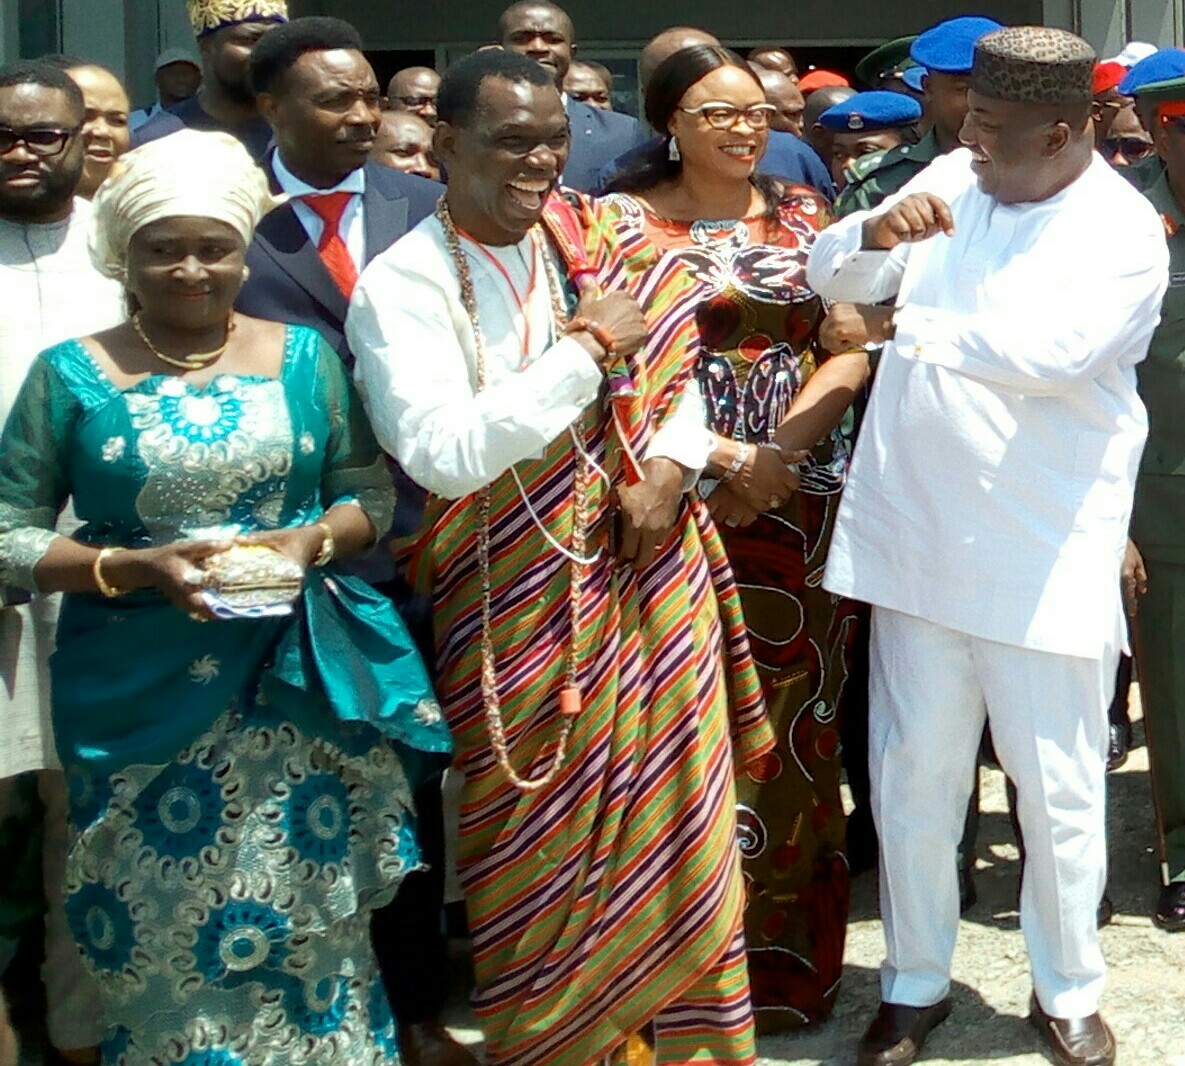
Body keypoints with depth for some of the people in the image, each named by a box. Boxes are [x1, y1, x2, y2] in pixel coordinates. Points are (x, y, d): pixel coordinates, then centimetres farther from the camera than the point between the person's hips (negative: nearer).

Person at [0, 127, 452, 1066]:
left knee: (310, 932, 7)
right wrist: (138, 566, -16)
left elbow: (372, 492, 9)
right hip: (143, 705, -1)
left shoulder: (304, 357, 6)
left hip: (298, 695, 2)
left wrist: (312, 541, -11)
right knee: (165, 943, 5)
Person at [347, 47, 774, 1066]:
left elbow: (677, 374, 11)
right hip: (519, 596, -4)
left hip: (650, 575, 4)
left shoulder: (592, 240, 4)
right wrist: (585, 347, -19)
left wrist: (668, 466, -9)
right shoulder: (402, 284, -11)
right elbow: (441, 452, -23)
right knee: (546, 843, 7)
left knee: (677, 816, 10)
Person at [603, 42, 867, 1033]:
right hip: (680, 499, -2)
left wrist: (782, 450, -10)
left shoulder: (803, 215, 11)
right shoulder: (626, 220, 2)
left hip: (804, 499, 3)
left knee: (792, 718, 6)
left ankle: (790, 943, 19)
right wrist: (725, 456, -13)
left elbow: (853, 350, 4)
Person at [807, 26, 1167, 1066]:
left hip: (1043, 560, -4)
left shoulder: (1127, 233, -10)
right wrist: (874, 233, -17)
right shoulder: (947, 181, 6)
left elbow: (1049, 352, -25)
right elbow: (830, 275, 5)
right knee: (913, 774, 11)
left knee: (1060, 789, 6)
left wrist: (894, 325, -20)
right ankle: (915, 982, 29)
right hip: (918, 539, 4)